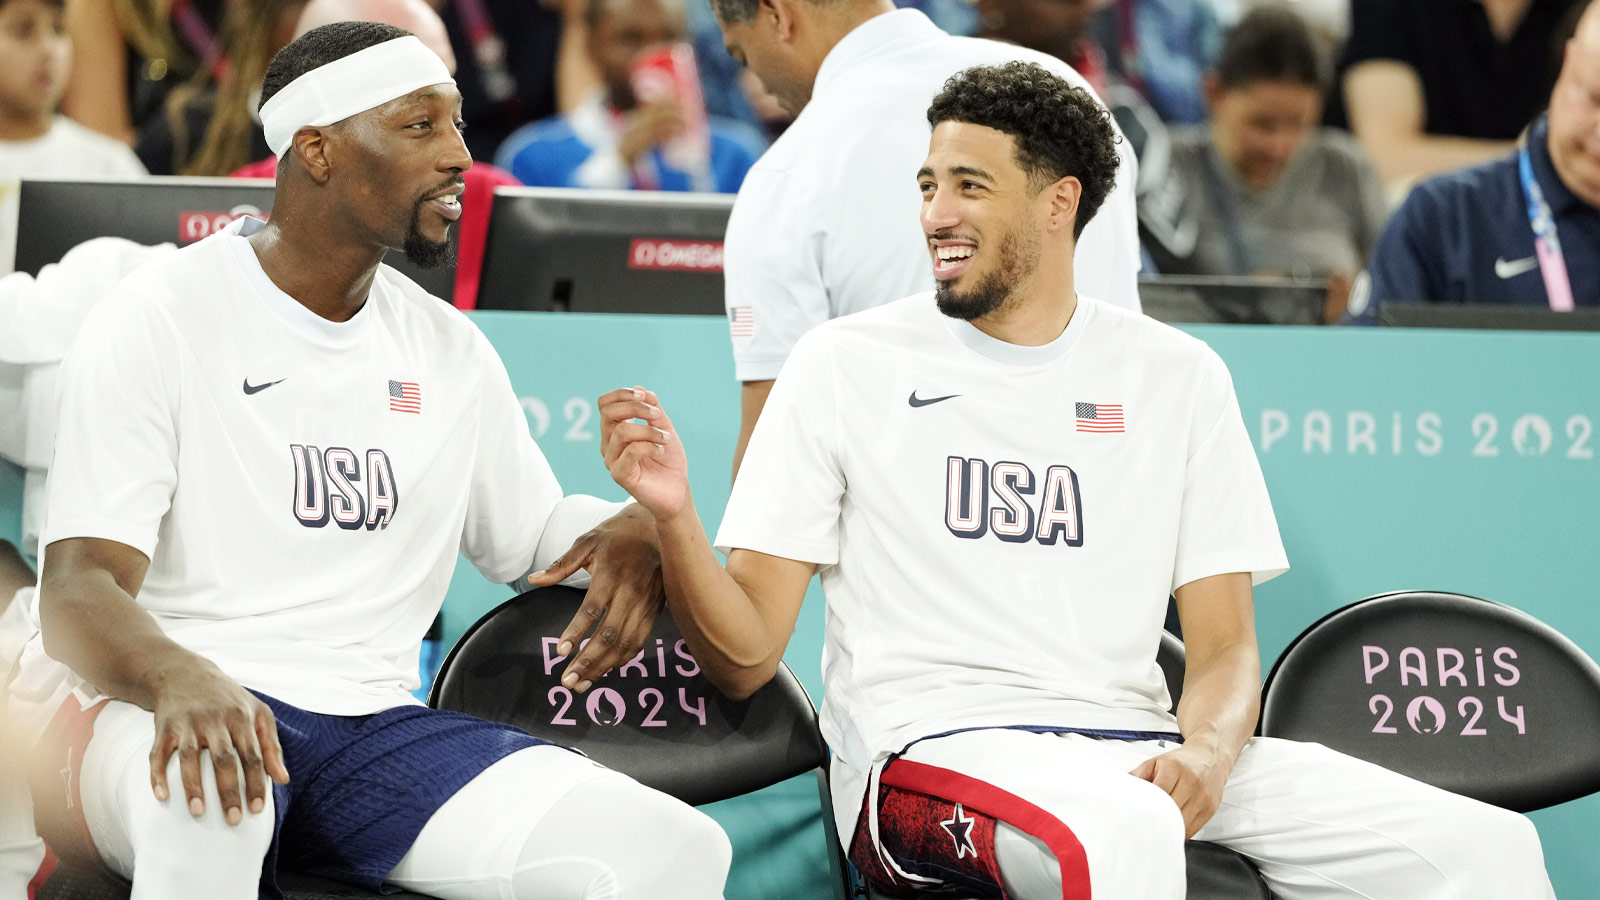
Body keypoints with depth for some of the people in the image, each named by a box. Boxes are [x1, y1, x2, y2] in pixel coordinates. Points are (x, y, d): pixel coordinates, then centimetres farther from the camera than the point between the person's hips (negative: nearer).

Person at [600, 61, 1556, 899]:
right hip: (923, 751, -3)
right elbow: (746, 656, 4)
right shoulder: (844, 364, 7)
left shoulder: (1178, 377, 14)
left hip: (1134, 748, 3)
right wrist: (676, 519, -16)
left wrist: (1208, 749, -12)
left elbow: (1225, 646, 11)